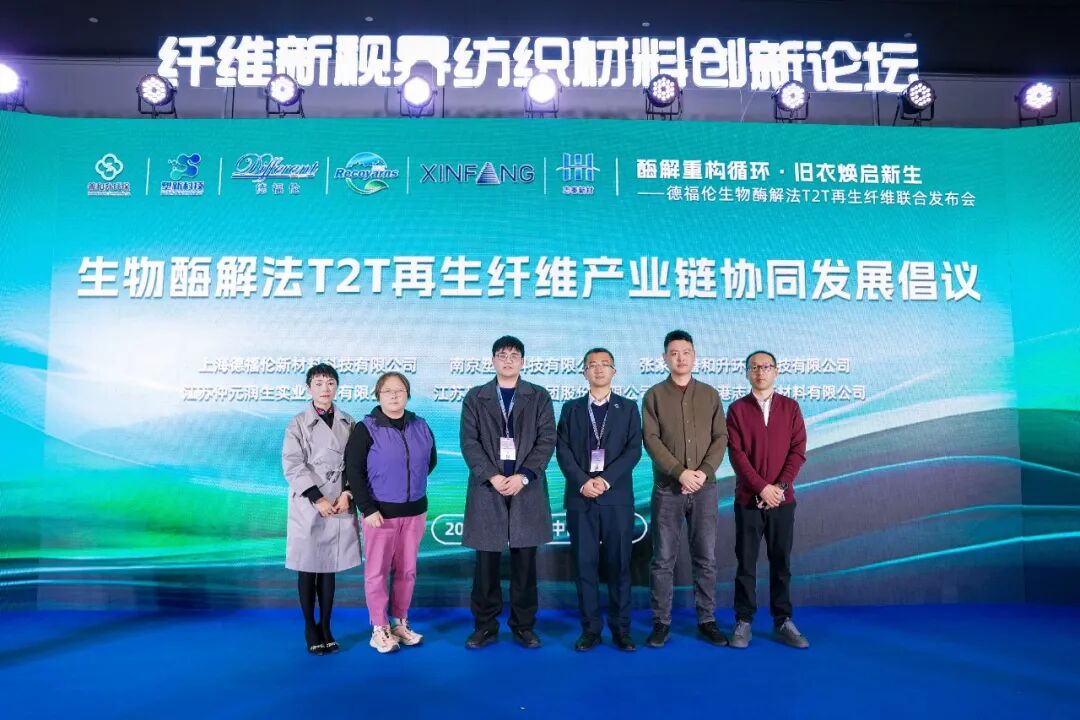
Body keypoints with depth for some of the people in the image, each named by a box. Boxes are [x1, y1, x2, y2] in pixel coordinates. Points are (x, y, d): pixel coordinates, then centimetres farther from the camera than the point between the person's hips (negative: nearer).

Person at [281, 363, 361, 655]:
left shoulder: (348, 422, 6)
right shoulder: (298, 424, -2)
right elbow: (293, 465, -9)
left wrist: (347, 494, -9)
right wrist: (318, 499, -15)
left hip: (339, 505, 2)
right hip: (309, 506, -2)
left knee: (330, 568, 10)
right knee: (308, 568, 5)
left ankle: (326, 628, 20)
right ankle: (310, 629, 19)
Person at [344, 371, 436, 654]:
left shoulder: (421, 427, 3)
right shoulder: (366, 429, -9)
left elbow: (430, 462, 17)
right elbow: (353, 471, -11)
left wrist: (412, 484, 12)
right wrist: (367, 508, -14)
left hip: (415, 511, 4)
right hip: (381, 512, -4)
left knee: (407, 570, 12)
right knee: (377, 571, 4)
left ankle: (401, 623, 27)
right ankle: (379, 628, 19)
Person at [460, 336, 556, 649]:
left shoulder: (539, 396, 8)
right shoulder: (475, 397, 9)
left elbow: (547, 440, -1)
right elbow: (469, 442, 0)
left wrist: (523, 475, -12)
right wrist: (492, 476, -12)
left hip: (527, 488, 0)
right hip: (487, 488, 0)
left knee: (525, 561, 5)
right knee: (486, 561, 4)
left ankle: (524, 626, 17)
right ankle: (485, 626, 16)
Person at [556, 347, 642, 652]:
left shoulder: (628, 408, 9)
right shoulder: (571, 408, 11)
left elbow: (634, 450, -1)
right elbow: (563, 451, 3)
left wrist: (606, 479, -13)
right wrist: (583, 482, -12)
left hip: (617, 497, -1)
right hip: (580, 498, 1)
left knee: (618, 564, 3)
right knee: (585, 564, 3)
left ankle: (621, 629, 13)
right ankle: (590, 628, 13)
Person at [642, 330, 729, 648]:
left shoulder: (710, 395, 9)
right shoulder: (654, 395, 3)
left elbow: (721, 437, 3)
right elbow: (651, 440, -5)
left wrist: (704, 471, -12)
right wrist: (681, 472, -15)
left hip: (705, 488, 2)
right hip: (667, 488, -2)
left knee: (706, 559, 7)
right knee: (663, 559, 3)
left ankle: (707, 620, 18)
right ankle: (661, 622, 12)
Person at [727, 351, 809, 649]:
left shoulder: (790, 407, 5)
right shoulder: (737, 409, 1)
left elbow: (798, 450, 0)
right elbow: (736, 454, -6)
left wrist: (780, 486, -11)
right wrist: (762, 487, -13)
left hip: (783, 499, 1)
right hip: (748, 499, -1)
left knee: (781, 563, 8)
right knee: (746, 563, 4)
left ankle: (783, 622, 18)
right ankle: (743, 621, 12)